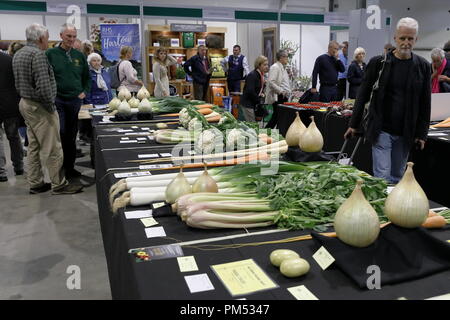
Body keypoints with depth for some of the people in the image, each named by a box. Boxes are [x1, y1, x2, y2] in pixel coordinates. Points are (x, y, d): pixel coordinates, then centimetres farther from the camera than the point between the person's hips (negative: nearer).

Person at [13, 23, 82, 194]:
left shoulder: (18, 54, 14)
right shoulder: (38, 54, -17)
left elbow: (18, 83, 20)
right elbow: (43, 86, -24)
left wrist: (25, 98, 21)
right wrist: (50, 106, -14)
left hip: (25, 103, 10)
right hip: (39, 106, -10)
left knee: (34, 146, 14)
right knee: (52, 148, -4)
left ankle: (35, 183, 21)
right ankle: (58, 184, 2)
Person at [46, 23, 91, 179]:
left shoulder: (79, 56, 10)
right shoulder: (51, 54, -2)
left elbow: (87, 77, 19)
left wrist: (85, 92, 6)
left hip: (75, 100, 4)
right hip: (57, 100, -4)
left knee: (72, 135, 9)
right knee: (60, 133, -8)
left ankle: (70, 166, 19)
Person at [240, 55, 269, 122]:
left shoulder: (261, 75, 10)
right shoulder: (252, 75, -17)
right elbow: (250, 91, -24)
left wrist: (262, 93, 3)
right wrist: (259, 99, -14)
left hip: (255, 104, 9)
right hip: (247, 104, -9)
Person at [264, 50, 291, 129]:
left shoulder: (283, 68, 20)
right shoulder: (275, 67, -11)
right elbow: (271, 82, -21)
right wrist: (281, 91, -24)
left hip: (283, 96, 9)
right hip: (277, 97, -9)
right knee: (277, 116, -8)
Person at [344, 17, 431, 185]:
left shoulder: (423, 67, 4)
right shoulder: (378, 62, -2)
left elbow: (425, 103, 6)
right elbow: (363, 95, 2)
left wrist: (422, 134, 3)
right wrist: (354, 125, 2)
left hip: (406, 133, 3)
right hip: (381, 130, -2)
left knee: (397, 177, 10)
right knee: (382, 176, -6)